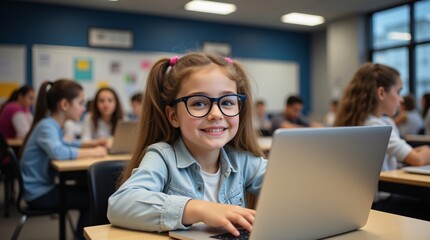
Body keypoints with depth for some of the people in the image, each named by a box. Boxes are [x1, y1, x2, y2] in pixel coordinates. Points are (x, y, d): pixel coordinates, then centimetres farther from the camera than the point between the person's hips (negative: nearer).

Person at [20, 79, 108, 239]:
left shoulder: (52, 125, 6)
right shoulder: (46, 126, -21)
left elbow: (62, 144, 25)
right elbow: (58, 152, -41)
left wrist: (92, 144, 10)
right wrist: (92, 152, -29)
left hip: (44, 188, 10)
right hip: (39, 194, -9)